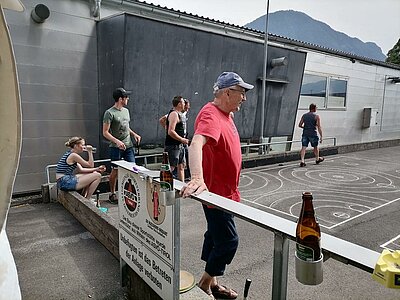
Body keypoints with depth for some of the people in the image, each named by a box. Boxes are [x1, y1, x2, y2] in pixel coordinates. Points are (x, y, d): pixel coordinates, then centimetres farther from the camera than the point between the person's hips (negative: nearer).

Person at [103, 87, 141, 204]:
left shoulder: (126, 111, 13)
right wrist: (117, 141, -25)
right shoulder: (109, 113, -11)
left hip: (128, 145, 6)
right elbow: (105, 133, -13)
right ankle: (112, 194, 21)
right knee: (115, 171, 4)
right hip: (116, 147, -6)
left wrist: (134, 134, 10)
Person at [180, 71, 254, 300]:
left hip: (224, 190, 10)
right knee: (228, 241, -2)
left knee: (216, 236, 19)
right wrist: (197, 177, -55)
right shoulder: (211, 115, -23)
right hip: (216, 191, -10)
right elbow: (196, 144, -41)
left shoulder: (226, 114, 9)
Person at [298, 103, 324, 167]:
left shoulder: (304, 115, 7)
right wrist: (321, 136, -6)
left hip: (305, 134, 3)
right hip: (313, 134, -3)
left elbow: (300, 125, 10)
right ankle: (317, 159, 36)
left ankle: (302, 161, -14)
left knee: (303, 147, -1)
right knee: (315, 147, 17)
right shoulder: (316, 116, -5)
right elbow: (319, 127, -9)